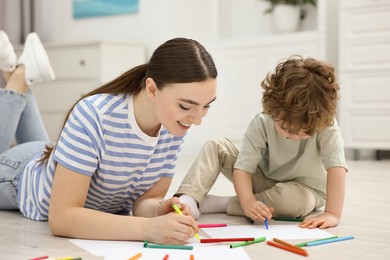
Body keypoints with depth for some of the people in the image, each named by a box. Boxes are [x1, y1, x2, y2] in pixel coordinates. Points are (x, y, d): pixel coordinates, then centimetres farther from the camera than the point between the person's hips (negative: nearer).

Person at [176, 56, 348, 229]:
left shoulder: (326, 125, -28)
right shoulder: (261, 124, -23)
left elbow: (336, 167, -36)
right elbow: (243, 168, -26)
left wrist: (332, 214, -45)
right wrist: (248, 202, -43)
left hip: (305, 191, -2)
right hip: (265, 182, 2)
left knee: (293, 198, -40)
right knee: (216, 146, -14)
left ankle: (218, 204, -26)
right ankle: (188, 199, -30)